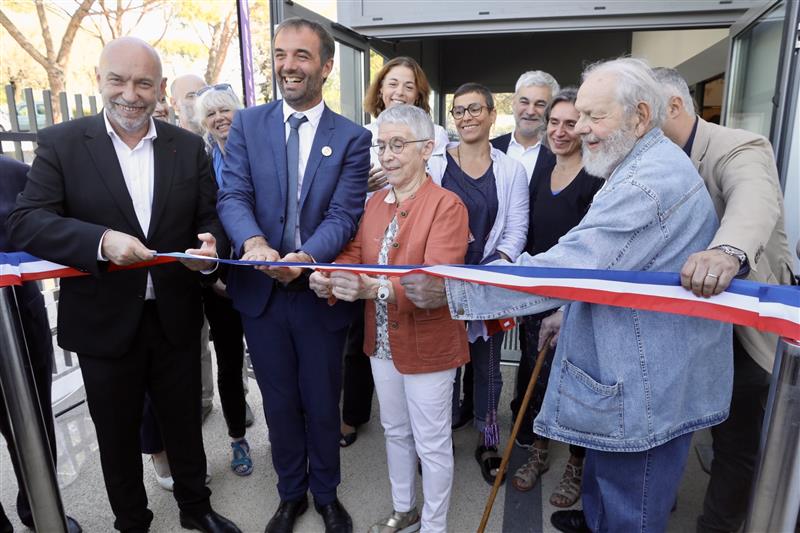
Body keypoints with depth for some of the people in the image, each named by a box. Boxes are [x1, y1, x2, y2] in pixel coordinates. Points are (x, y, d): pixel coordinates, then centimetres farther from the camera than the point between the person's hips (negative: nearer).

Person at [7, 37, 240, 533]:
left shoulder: (189, 146, 1)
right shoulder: (61, 142, -4)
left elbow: (211, 218, 3)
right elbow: (25, 223, -11)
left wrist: (210, 245, -20)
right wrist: (102, 241, -28)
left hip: (176, 319, 2)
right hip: (105, 323, -1)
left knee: (186, 423, 18)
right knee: (117, 436, 17)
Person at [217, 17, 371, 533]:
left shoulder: (353, 138, -3)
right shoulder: (247, 124, 3)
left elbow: (344, 214, -11)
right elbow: (233, 196, -6)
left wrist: (305, 257, -30)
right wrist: (253, 241, -27)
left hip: (320, 292, -1)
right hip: (260, 291, 2)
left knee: (322, 405, 14)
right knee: (280, 404, 18)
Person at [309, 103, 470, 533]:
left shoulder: (446, 205, -16)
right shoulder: (375, 202, 7)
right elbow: (355, 254, 2)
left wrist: (374, 288, -41)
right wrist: (329, 278, -20)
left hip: (427, 344, -6)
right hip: (382, 342, 7)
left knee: (431, 443, 11)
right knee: (395, 432, 24)